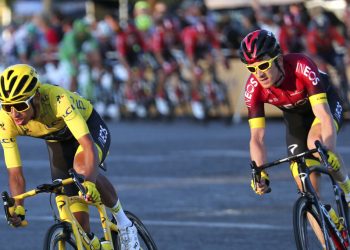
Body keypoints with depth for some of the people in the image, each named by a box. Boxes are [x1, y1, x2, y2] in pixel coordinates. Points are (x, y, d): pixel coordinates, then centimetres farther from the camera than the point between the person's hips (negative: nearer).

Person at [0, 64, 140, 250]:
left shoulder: (57, 99, -40)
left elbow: (88, 145, -46)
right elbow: (15, 173, -22)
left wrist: (89, 182, -62)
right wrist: (17, 208, -38)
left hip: (89, 128, -4)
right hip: (58, 142, 4)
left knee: (81, 168, -36)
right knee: (78, 219, -7)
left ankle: (124, 224, -14)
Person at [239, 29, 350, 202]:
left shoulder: (302, 67, -39)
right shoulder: (253, 88, -28)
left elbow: (324, 115, -45)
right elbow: (257, 137, -28)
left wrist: (328, 151, -60)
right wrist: (260, 173, -44)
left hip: (324, 102, -4)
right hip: (295, 115, 4)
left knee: (315, 143, -34)